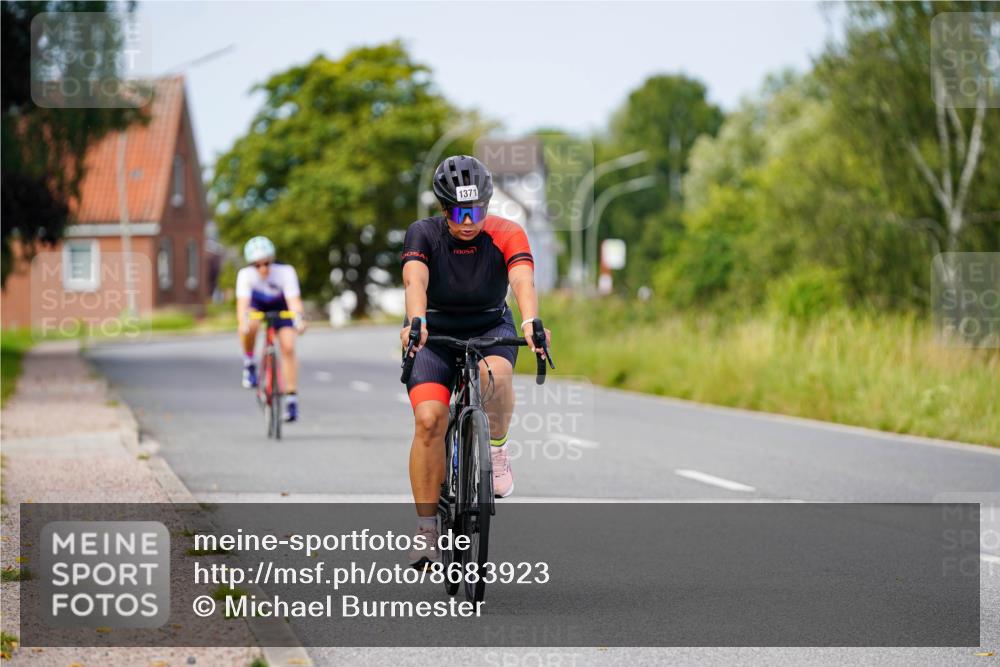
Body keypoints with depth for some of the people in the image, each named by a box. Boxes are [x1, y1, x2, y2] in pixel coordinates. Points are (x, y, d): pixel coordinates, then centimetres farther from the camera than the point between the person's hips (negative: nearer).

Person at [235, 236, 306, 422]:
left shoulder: (285, 272, -34)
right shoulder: (246, 275, -32)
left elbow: (293, 300, -43)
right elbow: (242, 302, -43)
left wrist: (298, 318, -61)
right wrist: (243, 322, -61)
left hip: (280, 305, 0)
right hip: (257, 303, 0)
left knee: (288, 348, -14)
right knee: (250, 326, -34)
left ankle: (291, 398, -6)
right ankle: (249, 363, -8)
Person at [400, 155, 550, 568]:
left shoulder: (507, 235, -17)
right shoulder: (423, 234, -17)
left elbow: (522, 280, -34)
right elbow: (415, 280, -34)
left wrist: (531, 323, -55)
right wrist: (415, 323, -55)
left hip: (490, 329, 0)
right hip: (434, 334, 0)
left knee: (496, 373, -36)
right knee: (428, 420, -21)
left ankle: (496, 451, -9)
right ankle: (426, 528, -12)